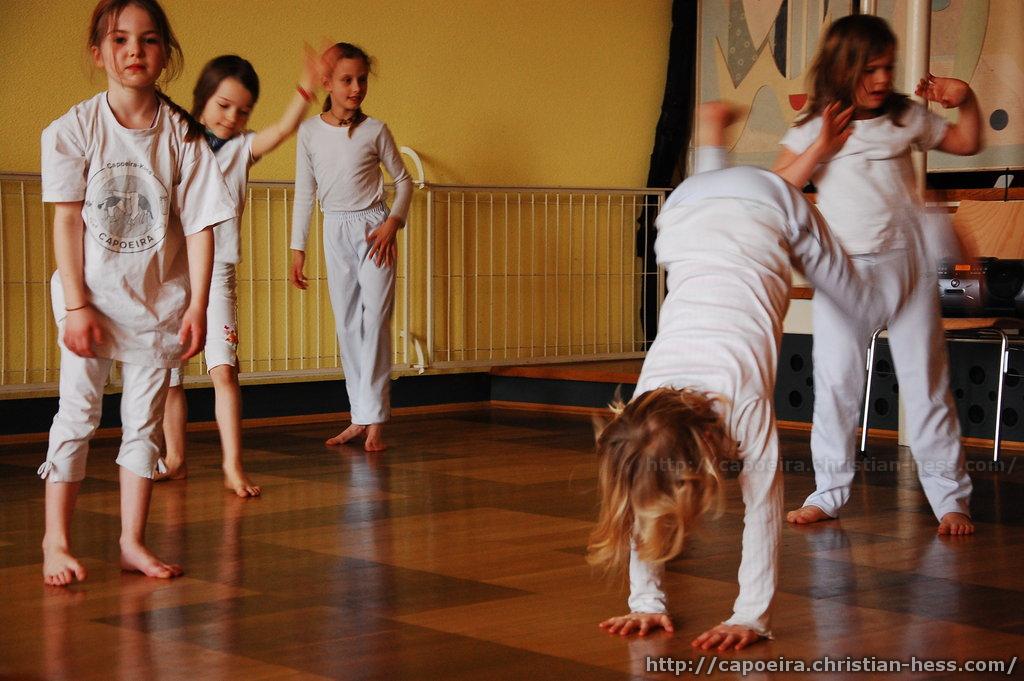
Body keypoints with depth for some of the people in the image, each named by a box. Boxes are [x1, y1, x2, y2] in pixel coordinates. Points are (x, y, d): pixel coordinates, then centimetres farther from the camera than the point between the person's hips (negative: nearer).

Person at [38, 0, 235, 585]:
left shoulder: (183, 134, -5)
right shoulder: (75, 128, -7)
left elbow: (199, 224, -4)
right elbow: (67, 220, -7)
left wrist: (196, 306, -8)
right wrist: (76, 305, -10)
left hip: (159, 299, 1)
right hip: (91, 298, -1)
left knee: (144, 420, 8)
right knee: (78, 416, 2)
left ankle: (133, 540, 17)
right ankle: (56, 540, 11)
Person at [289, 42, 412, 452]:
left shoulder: (375, 131, -5)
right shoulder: (309, 131, 0)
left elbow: (403, 181, 5)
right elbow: (305, 192, 7)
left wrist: (392, 223, -10)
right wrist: (297, 248, 6)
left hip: (372, 229, -3)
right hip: (335, 231, 3)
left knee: (375, 320, -8)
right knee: (347, 325, 7)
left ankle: (375, 420, -6)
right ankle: (359, 417, 13)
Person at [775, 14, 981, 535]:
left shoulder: (907, 119, 5)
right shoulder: (813, 131, 1)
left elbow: (967, 143, 19)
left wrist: (966, 101, 2)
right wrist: (819, 149, -17)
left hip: (908, 266, 1)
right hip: (843, 272, -1)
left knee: (926, 382, 3)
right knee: (835, 383, 3)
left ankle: (950, 497, 9)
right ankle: (828, 492, 14)